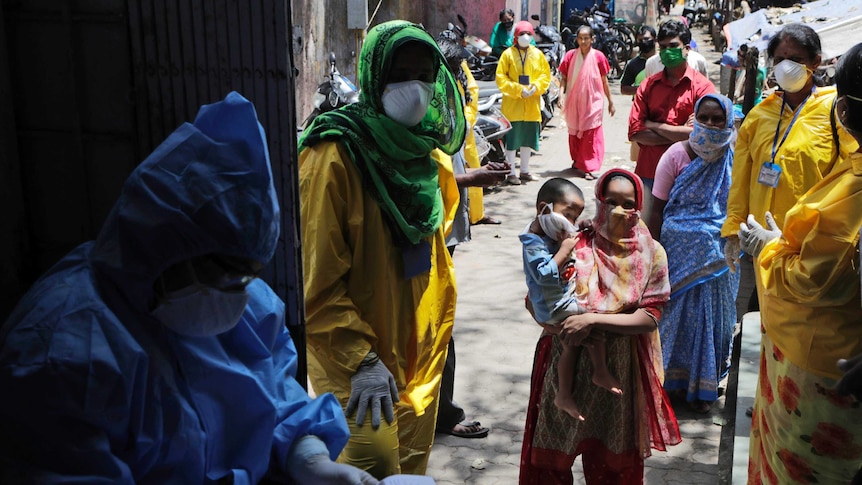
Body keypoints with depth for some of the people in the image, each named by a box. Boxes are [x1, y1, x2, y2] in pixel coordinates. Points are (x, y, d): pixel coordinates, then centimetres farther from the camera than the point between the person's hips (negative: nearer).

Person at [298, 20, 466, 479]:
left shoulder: (429, 153, 5)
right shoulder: (335, 156, -18)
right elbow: (316, 280, -20)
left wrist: (435, 336, 17)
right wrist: (361, 361, -20)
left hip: (420, 354, 7)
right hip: (355, 361, -7)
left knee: (411, 467, 18)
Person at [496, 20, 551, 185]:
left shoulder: (538, 54, 7)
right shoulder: (508, 54, -5)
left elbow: (546, 74, 9)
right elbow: (500, 77, -7)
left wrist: (536, 86, -10)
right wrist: (518, 90, -16)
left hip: (532, 105, 4)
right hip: (513, 104, -4)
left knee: (528, 139, 13)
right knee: (512, 139, -2)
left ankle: (525, 171, 26)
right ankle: (511, 173, 6)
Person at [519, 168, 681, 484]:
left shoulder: (651, 254, -4)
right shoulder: (576, 244, -6)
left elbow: (650, 317, -10)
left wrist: (593, 320, -21)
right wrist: (558, 322, -22)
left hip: (620, 367, 0)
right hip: (567, 363, 0)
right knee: (551, 456, 10)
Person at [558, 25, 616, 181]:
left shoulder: (598, 56, -3)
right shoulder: (570, 56, 0)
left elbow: (604, 81, 3)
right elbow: (564, 78, 3)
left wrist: (610, 102, 6)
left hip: (592, 102, -2)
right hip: (574, 101, 2)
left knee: (590, 133, -6)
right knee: (574, 133, 13)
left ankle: (586, 167, -5)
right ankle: (577, 161, 31)